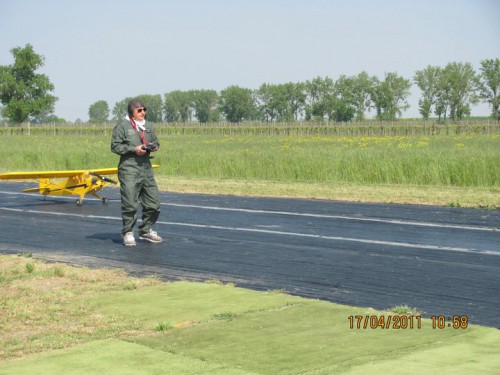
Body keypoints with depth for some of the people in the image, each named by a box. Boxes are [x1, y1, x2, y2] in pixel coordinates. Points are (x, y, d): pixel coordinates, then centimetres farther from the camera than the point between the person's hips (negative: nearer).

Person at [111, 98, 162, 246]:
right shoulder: (122, 125, -3)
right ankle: (128, 233, 6)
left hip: (146, 168, 6)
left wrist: (153, 146, 2)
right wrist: (134, 149, -15)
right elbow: (115, 146, -6)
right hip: (129, 169, -6)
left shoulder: (148, 126, 15)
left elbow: (156, 142, 26)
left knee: (153, 202, 8)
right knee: (129, 203, -7)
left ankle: (146, 230, 24)